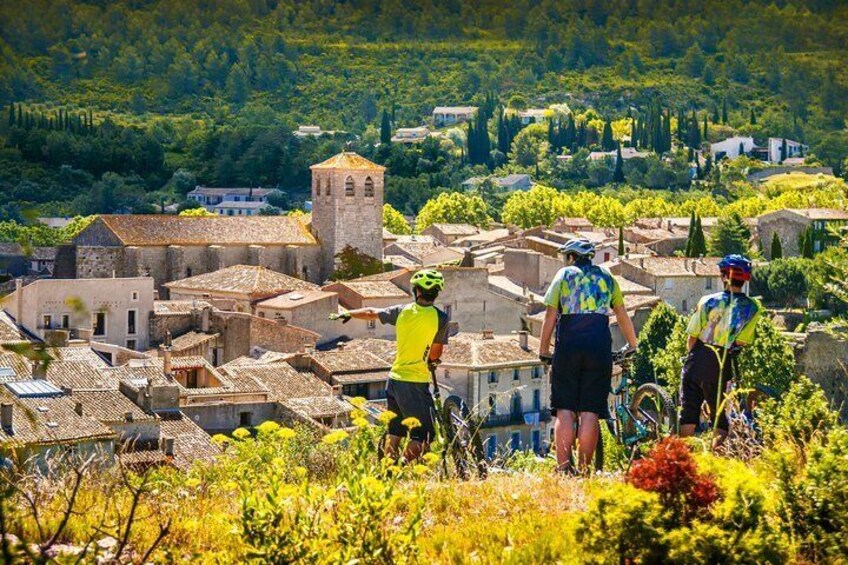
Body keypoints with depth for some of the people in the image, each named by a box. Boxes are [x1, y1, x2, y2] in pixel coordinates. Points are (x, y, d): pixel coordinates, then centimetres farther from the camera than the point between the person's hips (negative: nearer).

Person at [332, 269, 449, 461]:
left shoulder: (403, 311, 3)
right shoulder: (440, 318, -9)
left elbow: (371, 313, 20)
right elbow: (435, 354, -2)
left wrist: (348, 314, 39)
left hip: (395, 379, 6)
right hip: (416, 382, -6)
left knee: (394, 431, 17)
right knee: (422, 436, -2)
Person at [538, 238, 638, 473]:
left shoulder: (564, 274, 13)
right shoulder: (606, 277, 20)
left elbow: (550, 315, 6)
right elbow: (622, 315, 24)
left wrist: (544, 350, 13)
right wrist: (632, 345, 36)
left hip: (568, 345, -1)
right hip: (599, 346, 1)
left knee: (565, 411, -2)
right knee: (590, 411, 0)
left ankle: (563, 468, -12)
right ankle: (584, 469, -5)